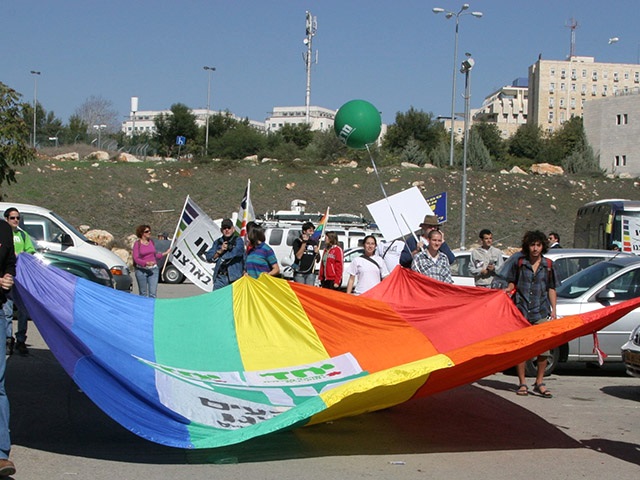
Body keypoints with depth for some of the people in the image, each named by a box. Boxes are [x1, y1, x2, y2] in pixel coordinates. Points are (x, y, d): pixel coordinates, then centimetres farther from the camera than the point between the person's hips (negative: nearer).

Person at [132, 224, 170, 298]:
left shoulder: (151, 241, 8)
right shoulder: (137, 244, -6)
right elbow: (136, 259, -12)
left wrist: (165, 253, 14)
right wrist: (147, 263, -25)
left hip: (153, 270, 3)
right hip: (141, 270, -3)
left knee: (153, 293, -6)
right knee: (143, 293, 6)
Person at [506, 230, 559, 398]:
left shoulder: (548, 265, 6)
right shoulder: (519, 263, 3)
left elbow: (551, 289, 11)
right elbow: (512, 283, 13)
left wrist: (553, 309, 5)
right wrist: (508, 290, -8)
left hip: (541, 312, 1)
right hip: (521, 310, -1)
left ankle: (539, 383, 12)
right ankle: (522, 383, 12)